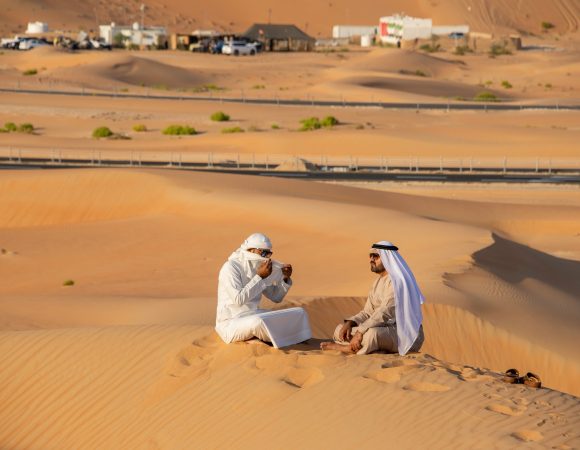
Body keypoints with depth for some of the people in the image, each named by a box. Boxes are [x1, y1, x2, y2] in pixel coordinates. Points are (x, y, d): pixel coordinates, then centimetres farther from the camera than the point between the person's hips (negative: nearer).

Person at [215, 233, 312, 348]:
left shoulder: (258, 267, 10)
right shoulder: (231, 268, -15)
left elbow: (276, 297, 16)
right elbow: (239, 299, -28)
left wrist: (285, 278, -2)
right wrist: (260, 277, -25)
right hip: (231, 324, -8)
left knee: (299, 313, 1)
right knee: (258, 322, -39)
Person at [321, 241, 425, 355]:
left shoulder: (397, 280, -14)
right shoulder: (378, 282, 17)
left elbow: (385, 313, -24)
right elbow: (367, 313, 15)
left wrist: (360, 331, -29)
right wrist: (349, 323, -5)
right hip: (383, 329, 10)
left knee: (371, 334, -39)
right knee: (340, 330, 3)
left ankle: (347, 347, -13)